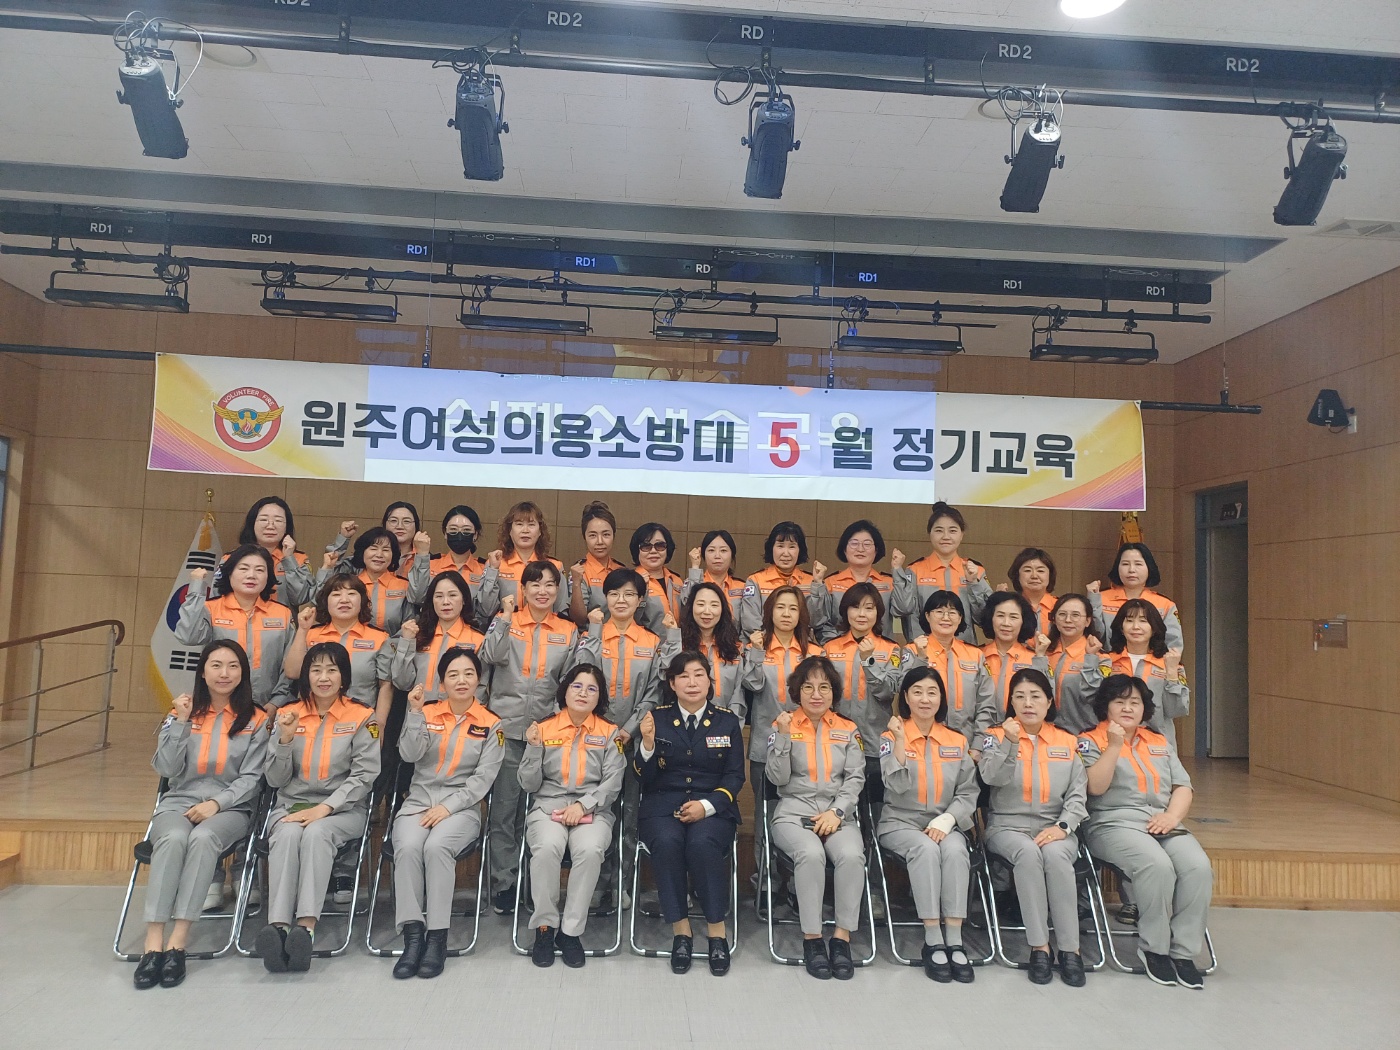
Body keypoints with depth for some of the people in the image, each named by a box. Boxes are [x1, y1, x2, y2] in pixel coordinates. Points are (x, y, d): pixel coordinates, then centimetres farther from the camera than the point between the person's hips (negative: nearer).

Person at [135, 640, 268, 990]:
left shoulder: (255, 720, 7)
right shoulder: (181, 712, 12)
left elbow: (251, 778, 1)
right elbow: (167, 769, 1)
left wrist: (216, 803, -15)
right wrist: (181, 722, -7)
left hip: (230, 808, -1)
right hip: (178, 803, 1)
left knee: (203, 838, -35)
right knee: (173, 838, -33)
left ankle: (177, 943, -34)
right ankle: (153, 944, -36)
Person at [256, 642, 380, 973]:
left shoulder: (362, 718, 3)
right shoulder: (288, 715, 11)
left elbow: (364, 776, -4)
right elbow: (276, 780, 8)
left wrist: (324, 808, -16)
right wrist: (285, 739, -10)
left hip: (342, 809, -2)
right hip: (291, 806, 2)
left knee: (317, 833, -34)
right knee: (288, 835, -31)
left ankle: (306, 927, -46)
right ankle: (278, 926, -45)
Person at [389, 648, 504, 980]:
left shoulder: (491, 724, 4)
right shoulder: (427, 714, 9)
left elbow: (483, 778, -3)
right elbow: (409, 755, -5)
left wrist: (448, 807, -14)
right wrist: (415, 712, -14)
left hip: (462, 807, -2)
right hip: (418, 801, 2)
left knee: (437, 847, -32)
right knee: (408, 847, -30)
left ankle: (437, 938, -26)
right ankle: (413, 937, -27)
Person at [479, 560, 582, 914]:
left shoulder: (568, 631, 10)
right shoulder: (506, 621, 6)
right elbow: (491, 657, -12)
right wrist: (505, 619, -14)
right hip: (507, 726, -1)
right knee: (504, 808, 0)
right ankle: (503, 883, 10)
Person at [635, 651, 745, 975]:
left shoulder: (727, 721, 8)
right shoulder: (657, 718, 6)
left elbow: (735, 777, 4)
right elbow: (644, 777, 4)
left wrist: (706, 805, -12)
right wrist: (648, 743, -15)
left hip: (713, 807, 0)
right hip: (663, 804, 1)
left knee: (702, 844, -32)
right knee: (666, 843, -32)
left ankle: (717, 932, -17)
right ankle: (680, 930, -17)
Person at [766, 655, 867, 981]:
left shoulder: (848, 730, 12)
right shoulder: (783, 725, 7)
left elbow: (855, 778, 6)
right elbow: (777, 778, -1)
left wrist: (836, 812, -9)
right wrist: (783, 736, -13)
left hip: (839, 815, 2)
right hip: (793, 813, -2)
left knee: (852, 855, -30)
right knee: (811, 853, -33)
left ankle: (842, 937, -17)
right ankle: (812, 937, -20)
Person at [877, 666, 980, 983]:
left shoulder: (958, 741, 9)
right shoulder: (890, 737, 0)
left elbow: (968, 793, 6)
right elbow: (897, 787, -13)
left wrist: (945, 821, -11)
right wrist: (900, 740, -22)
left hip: (945, 825, 2)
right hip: (900, 823, -2)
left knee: (955, 850, -30)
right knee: (925, 849, -33)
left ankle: (954, 941, -28)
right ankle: (933, 942, -28)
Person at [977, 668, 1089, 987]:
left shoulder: (1068, 742, 12)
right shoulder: (996, 736, 5)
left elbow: (1078, 793, 6)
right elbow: (992, 777, -13)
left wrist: (1063, 826, -11)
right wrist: (1010, 743, -27)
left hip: (1056, 829, 1)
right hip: (1008, 827, -1)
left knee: (1056, 855, -32)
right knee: (1028, 853, -34)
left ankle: (1070, 949, -24)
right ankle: (1039, 946, -26)